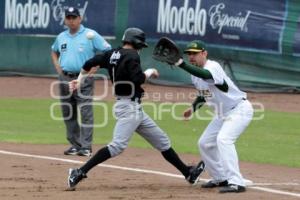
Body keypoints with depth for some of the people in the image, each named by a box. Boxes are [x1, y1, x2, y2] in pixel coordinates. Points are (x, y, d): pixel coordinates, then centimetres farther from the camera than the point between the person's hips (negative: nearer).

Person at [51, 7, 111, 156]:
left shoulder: (90, 35, -4)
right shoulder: (61, 37, 12)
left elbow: (108, 52, -5)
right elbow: (54, 52, 31)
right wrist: (57, 67, 13)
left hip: (84, 78, -6)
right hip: (65, 79, 6)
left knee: (86, 113, -10)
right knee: (68, 114, 8)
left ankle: (86, 147, -10)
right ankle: (75, 145, 17)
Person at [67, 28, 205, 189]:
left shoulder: (112, 54, 11)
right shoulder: (132, 55, -12)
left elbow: (90, 63, 10)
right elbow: (138, 79, -24)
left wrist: (80, 80, 23)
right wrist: (149, 72, -5)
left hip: (135, 109, 11)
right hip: (129, 107, -11)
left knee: (162, 141, 16)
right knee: (118, 145, -20)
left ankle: (188, 173, 24)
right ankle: (80, 173, -22)